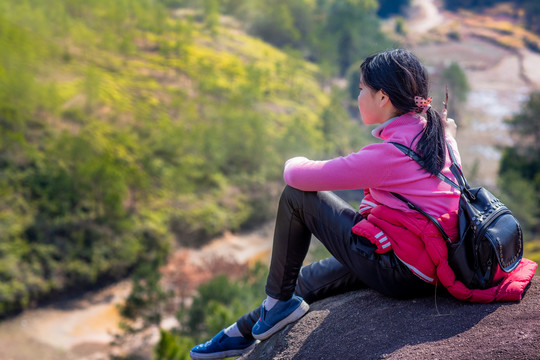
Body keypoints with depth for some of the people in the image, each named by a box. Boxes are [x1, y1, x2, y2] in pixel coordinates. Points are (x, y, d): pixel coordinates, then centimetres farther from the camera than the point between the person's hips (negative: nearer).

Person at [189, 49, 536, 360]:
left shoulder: (389, 153, -25)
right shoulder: (436, 132, 1)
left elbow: (299, 177, -16)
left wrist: (295, 164, 4)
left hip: (397, 272, -10)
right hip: (425, 268, 10)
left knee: (295, 197, -3)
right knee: (304, 281, 23)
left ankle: (277, 301, 10)